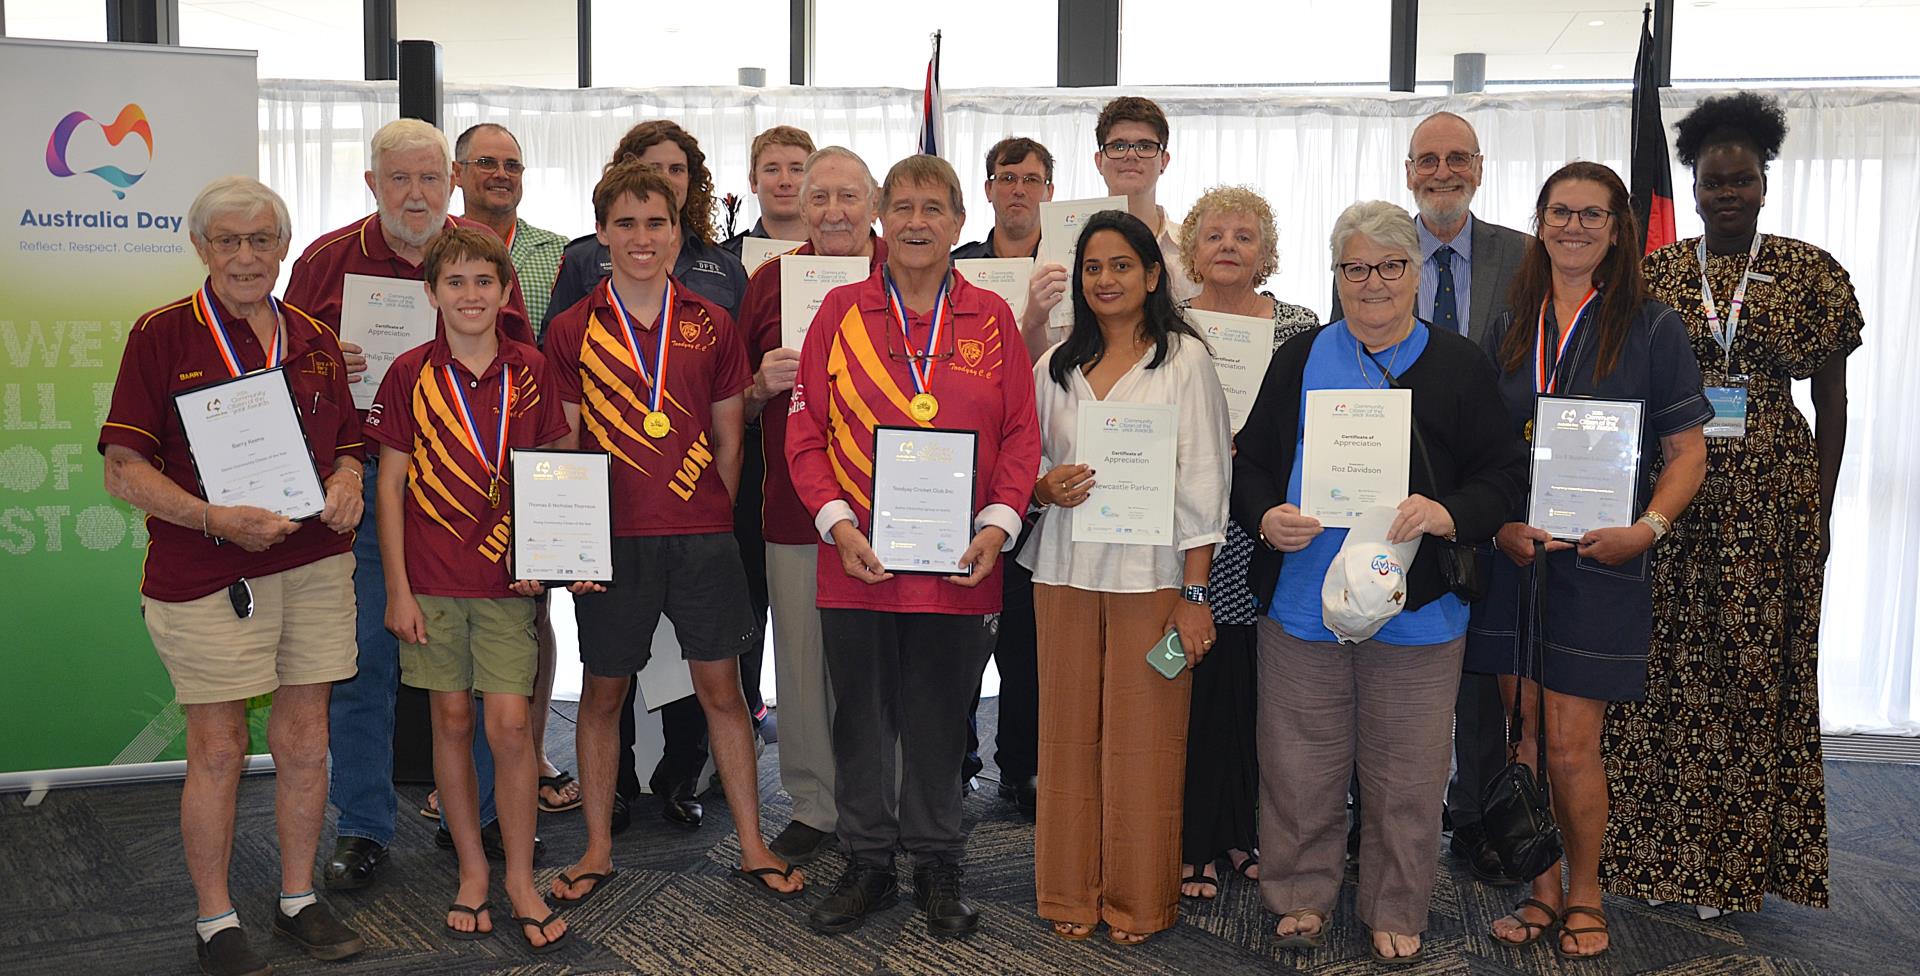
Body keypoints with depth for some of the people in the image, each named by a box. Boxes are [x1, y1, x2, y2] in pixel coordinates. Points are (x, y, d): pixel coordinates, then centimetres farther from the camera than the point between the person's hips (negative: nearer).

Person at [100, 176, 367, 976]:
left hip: (315, 565, 4)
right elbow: (123, 471, -7)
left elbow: (346, 450, 18)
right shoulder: (162, 335, -3)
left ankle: (299, 901, 25)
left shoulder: (314, 340, 11)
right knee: (218, 750, 3)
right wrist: (216, 520, -20)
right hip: (205, 576, -4)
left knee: (304, 740, 10)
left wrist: (345, 487, -4)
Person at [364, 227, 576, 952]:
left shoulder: (530, 372, 2)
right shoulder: (411, 373, -1)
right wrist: (397, 587, -3)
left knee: (510, 723, -3)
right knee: (451, 720, 8)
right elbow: (390, 484, 1)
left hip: (508, 576, 0)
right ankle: (471, 871, 23)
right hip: (431, 579, 0)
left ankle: (521, 879, 11)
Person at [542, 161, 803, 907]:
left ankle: (753, 846, 17)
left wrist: (711, 519, 5)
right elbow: (562, 445, 4)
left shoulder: (710, 325, 6)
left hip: (703, 536, 1)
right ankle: (598, 850, 25)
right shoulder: (571, 330, 3)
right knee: (603, 691, 10)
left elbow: (728, 439, 10)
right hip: (610, 538, 0)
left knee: (721, 685, 6)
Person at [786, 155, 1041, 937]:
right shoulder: (840, 312, 4)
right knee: (861, 719, 11)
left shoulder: (991, 318, 4)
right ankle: (867, 865, 28)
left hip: (958, 568, 0)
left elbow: (1020, 435, 3)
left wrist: (998, 526, -10)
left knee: (939, 721, 11)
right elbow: (806, 432, 2)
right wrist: (837, 522, -11)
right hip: (857, 563, 0)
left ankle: (935, 867, 28)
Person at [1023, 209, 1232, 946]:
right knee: (1069, 732, 7)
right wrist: (1046, 485, -8)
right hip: (1065, 570, 4)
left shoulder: (1185, 358, -1)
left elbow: (1203, 479, -4)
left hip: (1149, 574, -3)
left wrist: (1195, 593, -9)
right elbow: (1027, 462, 17)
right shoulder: (1056, 364, 11)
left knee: (1143, 738, 1)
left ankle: (1138, 899, 16)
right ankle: (1071, 891, 21)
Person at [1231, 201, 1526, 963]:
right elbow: (1251, 461, 9)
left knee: (1405, 772, 8)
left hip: (1416, 608, -1)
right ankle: (1300, 895, 26)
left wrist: (1448, 514, -18)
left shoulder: (1459, 366, 4)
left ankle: (1396, 912, 25)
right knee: (1299, 763, 8)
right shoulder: (1299, 361, 9)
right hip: (1301, 602, 1)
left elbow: (1503, 476, 1)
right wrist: (1266, 516, -11)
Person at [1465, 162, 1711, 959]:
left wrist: (1648, 526, -15)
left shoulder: (1652, 329, 0)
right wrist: (1500, 524, -6)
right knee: (1527, 738, 9)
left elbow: (1686, 452, 1)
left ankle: (1585, 895, 20)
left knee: (1571, 747, -2)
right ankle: (1545, 890, 24)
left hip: (1599, 563, -3)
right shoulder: (1508, 328, 9)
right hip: (1511, 557, 3)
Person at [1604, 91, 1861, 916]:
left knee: (1756, 669, 5)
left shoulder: (1811, 272, 1)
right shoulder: (1654, 274, 4)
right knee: (1666, 669, 5)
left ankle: (1739, 859, 19)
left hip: (1770, 499, -1)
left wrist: (1820, 509, 1)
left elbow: (1831, 397, 4)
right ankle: (1655, 848, 18)